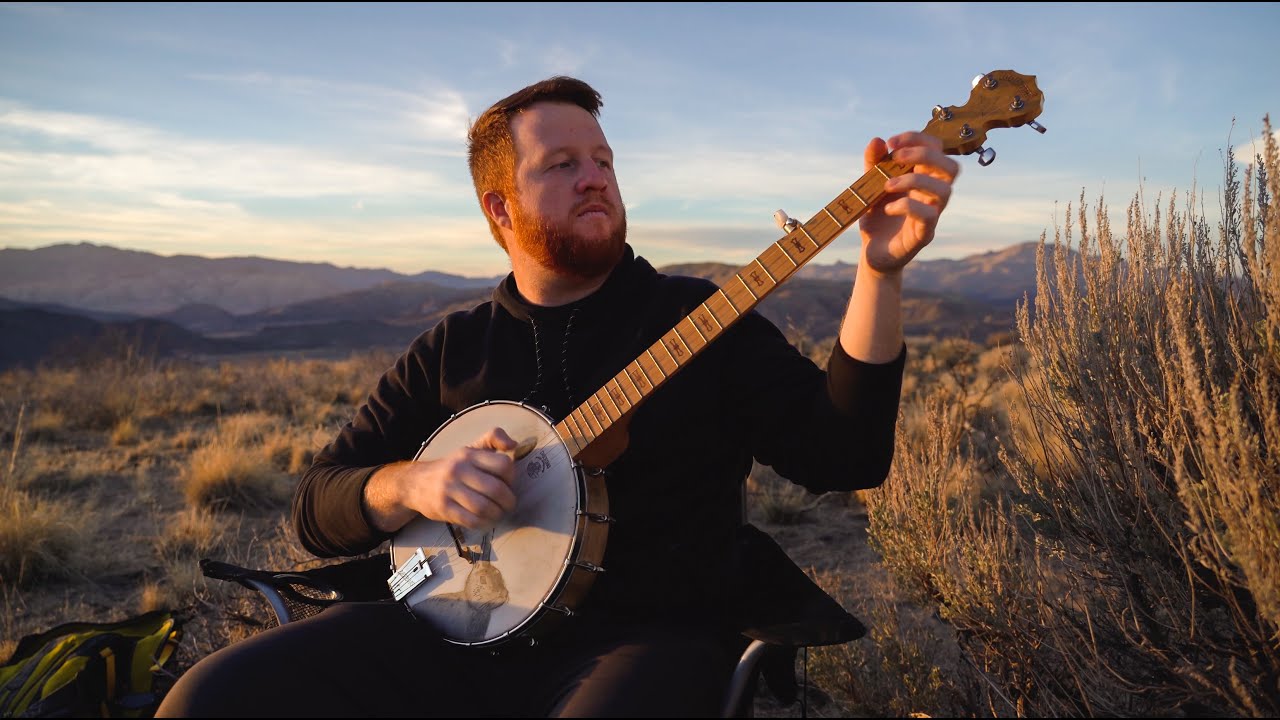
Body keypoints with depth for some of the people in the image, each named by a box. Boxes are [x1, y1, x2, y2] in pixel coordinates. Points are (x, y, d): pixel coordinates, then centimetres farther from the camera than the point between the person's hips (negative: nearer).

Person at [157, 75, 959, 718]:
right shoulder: (452, 348, 11)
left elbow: (842, 455, -7)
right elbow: (318, 505, 10)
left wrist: (881, 271, -19)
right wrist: (411, 485, -13)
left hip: (643, 636, -2)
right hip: (457, 630, 3)